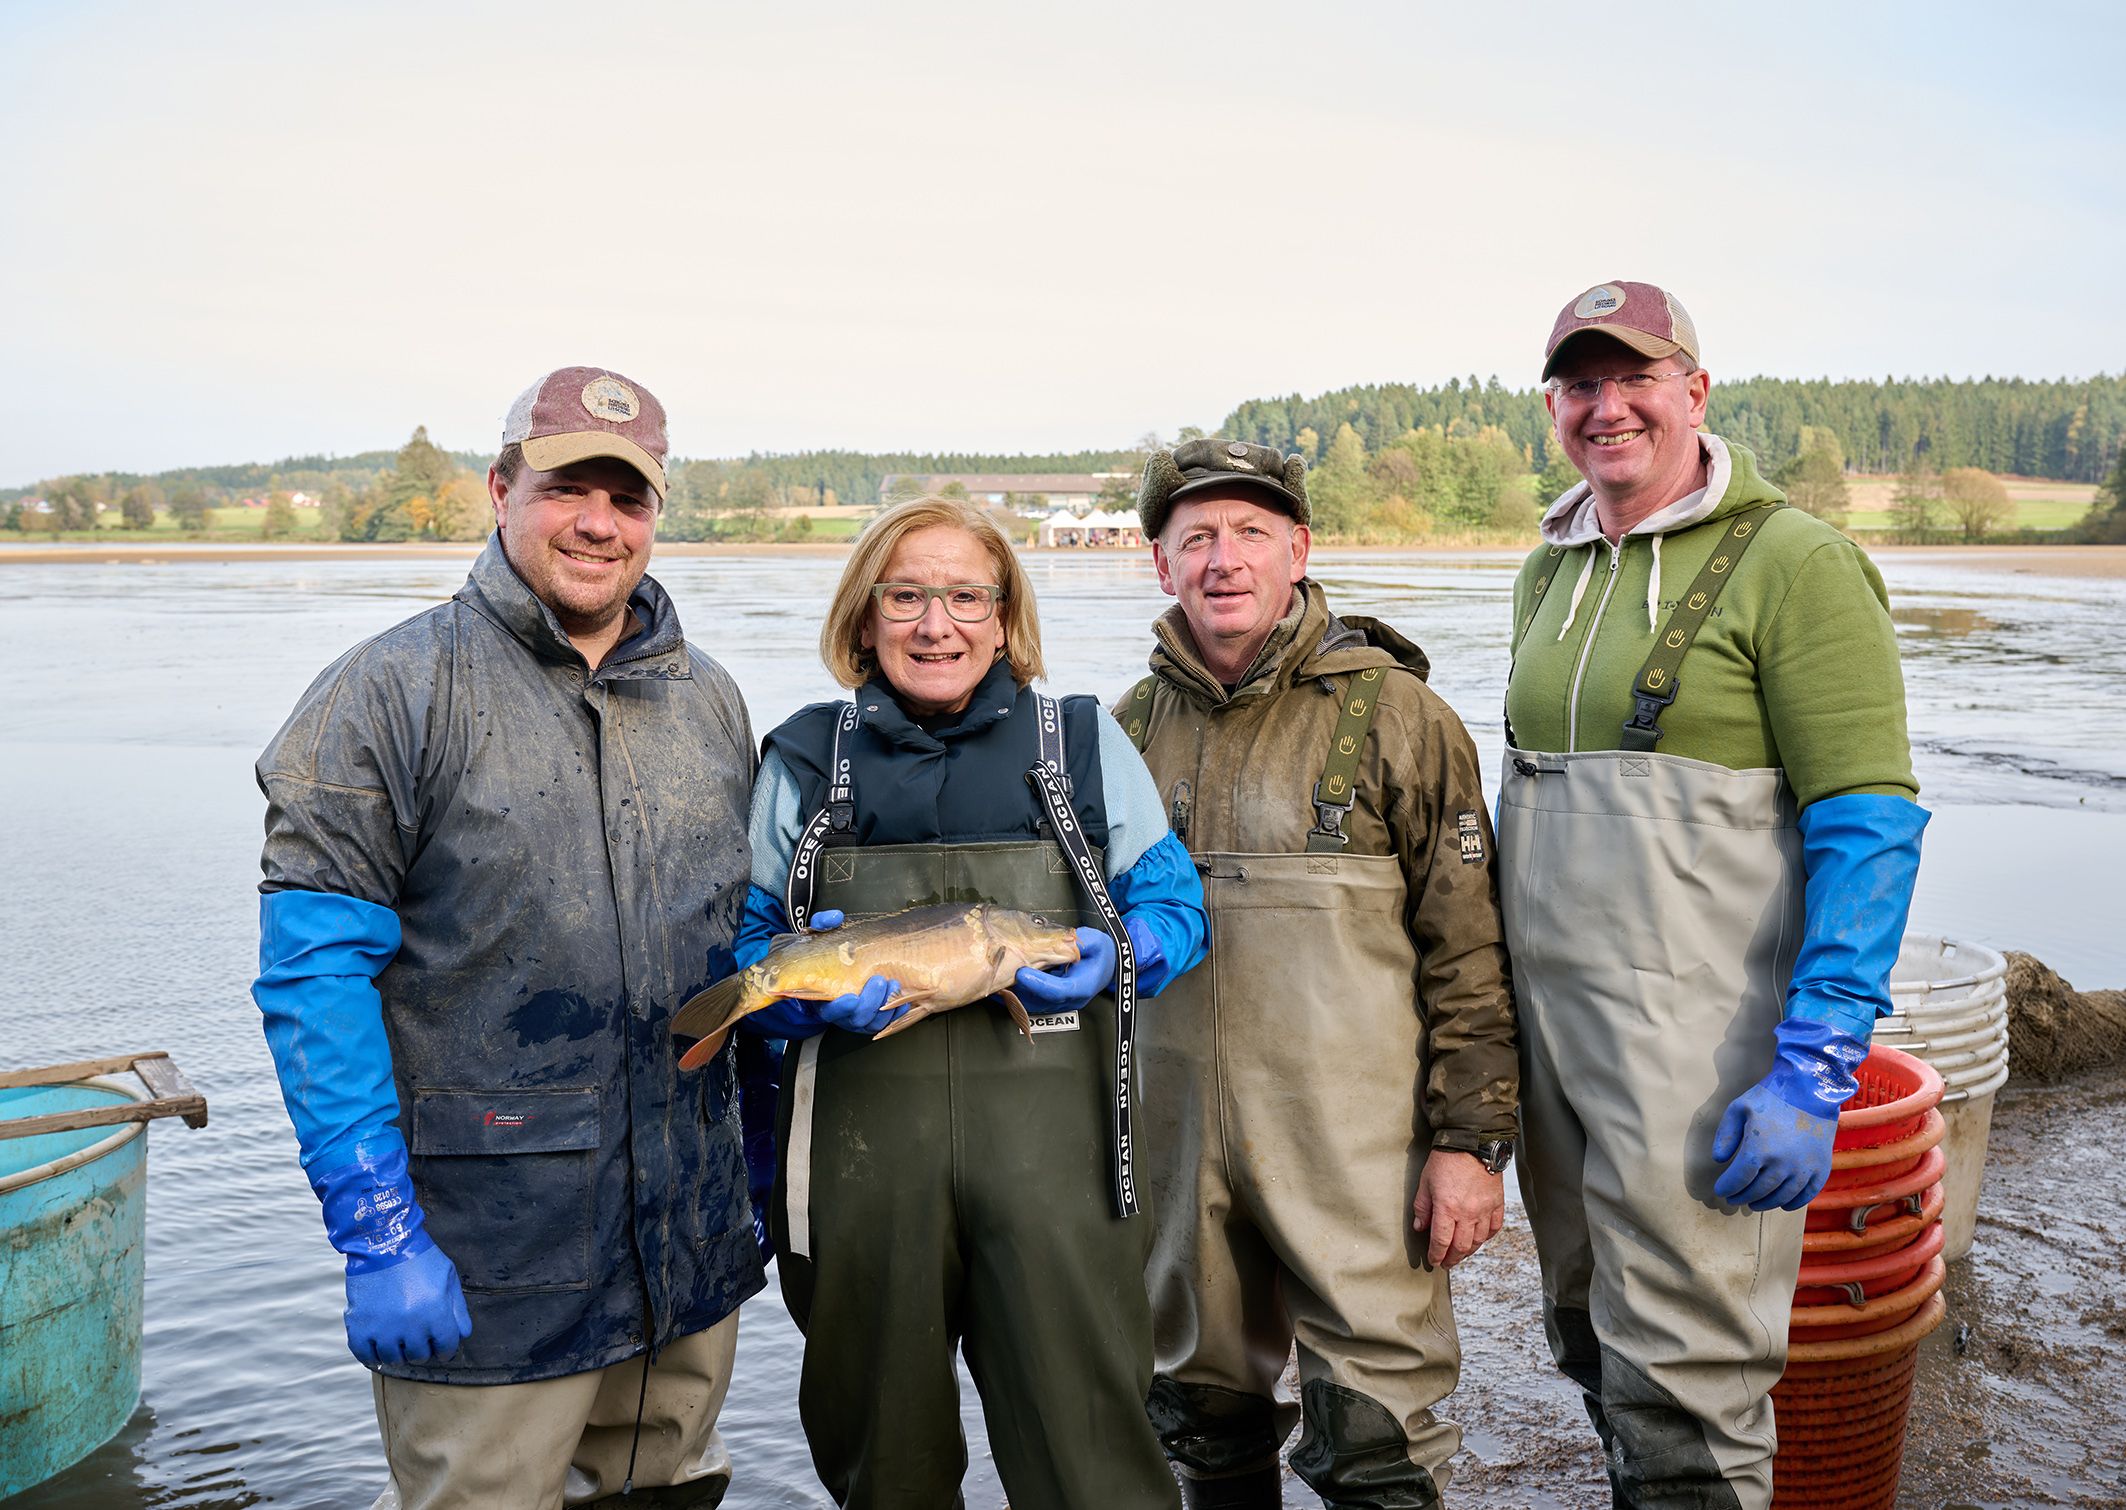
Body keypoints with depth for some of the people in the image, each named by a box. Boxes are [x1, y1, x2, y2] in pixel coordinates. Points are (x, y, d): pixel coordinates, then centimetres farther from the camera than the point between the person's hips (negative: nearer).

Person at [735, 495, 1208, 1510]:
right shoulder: (804, 761, 9)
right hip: (863, 1145, 1)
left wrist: (1114, 957, -10)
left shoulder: (1083, 742, 9)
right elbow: (744, 945, 10)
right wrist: (806, 992, -12)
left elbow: (1174, 904, 11)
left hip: (1050, 1147, -1)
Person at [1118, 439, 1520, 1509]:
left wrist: (1471, 1139, -9)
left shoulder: (1391, 712, -5)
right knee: (1207, 1420, 18)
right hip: (1175, 1143, 4)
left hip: (1355, 1144, -4)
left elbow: (1467, 945, -5)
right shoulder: (1133, 726, 8)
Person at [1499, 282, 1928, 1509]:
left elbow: (1873, 828, -12)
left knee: (1685, 1404, 0)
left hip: (1699, 1038, -7)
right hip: (1545, 1021, 7)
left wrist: (1813, 1076, -18)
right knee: (1597, 1352, 19)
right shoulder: (1553, 570, 13)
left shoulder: (1792, 562, -8)